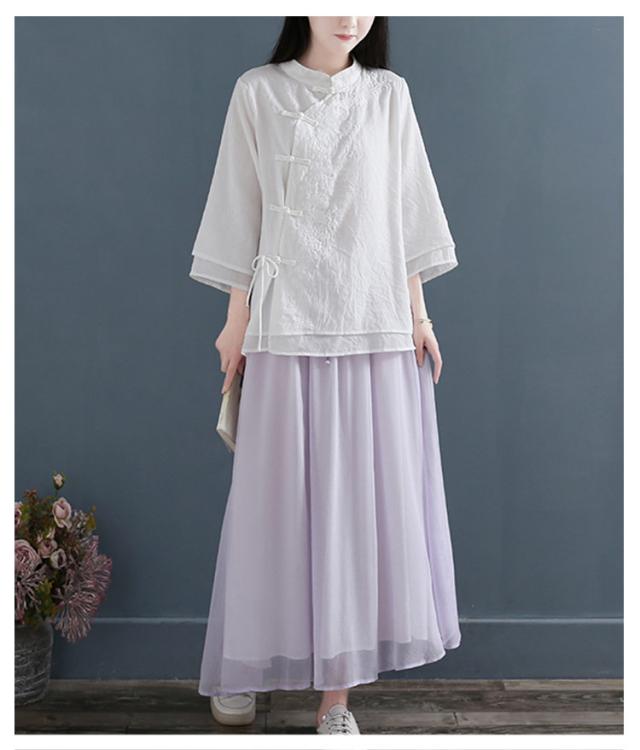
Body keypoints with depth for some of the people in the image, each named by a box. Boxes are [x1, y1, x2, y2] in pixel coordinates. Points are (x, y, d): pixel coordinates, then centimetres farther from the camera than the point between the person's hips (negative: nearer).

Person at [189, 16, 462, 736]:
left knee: (365, 495, 1)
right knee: (280, 496, 3)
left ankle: (337, 687, 12)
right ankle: (244, 662, 23)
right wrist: (236, 323, 2)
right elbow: (241, 215, 4)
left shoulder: (389, 94, 11)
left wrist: (419, 314, 6)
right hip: (288, 325, -2)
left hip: (375, 325, 2)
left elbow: (406, 212, 11)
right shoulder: (258, 92, 5)